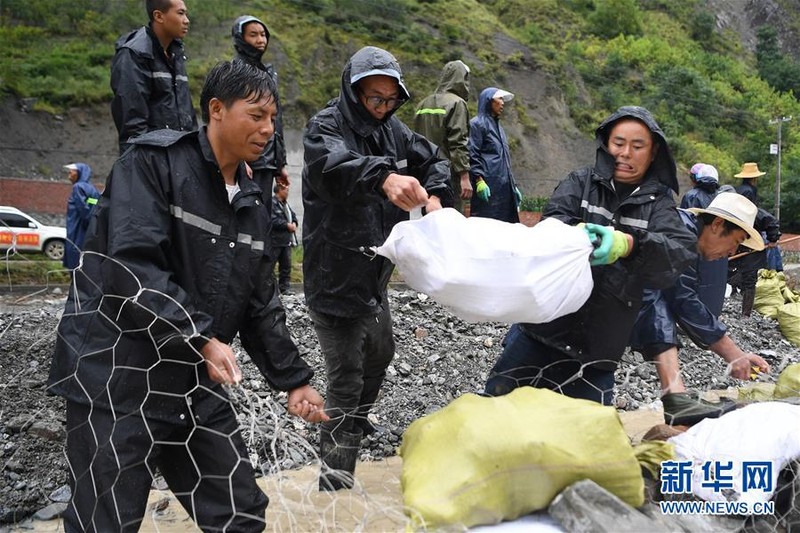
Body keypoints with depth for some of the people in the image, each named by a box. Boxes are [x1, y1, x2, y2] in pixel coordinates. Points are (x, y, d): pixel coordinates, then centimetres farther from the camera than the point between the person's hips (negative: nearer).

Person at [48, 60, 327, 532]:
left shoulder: (251, 201, 11)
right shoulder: (154, 161, -10)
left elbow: (260, 304, 14)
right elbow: (132, 265, -22)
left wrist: (294, 379, 12)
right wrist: (201, 338, -25)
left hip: (195, 382, 7)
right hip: (116, 378, -6)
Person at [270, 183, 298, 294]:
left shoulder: (286, 204, 17)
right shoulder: (271, 203, -14)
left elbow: (293, 215, 25)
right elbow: (273, 220, -23)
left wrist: (294, 223, 3)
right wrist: (287, 225, -16)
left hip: (286, 241, 9)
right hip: (275, 241, -9)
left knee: (286, 266, 11)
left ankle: (284, 288, 18)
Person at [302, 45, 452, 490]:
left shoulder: (392, 129, 8)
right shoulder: (326, 127, -14)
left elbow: (433, 159, 16)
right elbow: (334, 166, -36)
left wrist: (435, 195, -6)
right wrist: (384, 176, -56)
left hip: (375, 273, 8)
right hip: (335, 278, -8)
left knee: (381, 353, 26)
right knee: (346, 377, -7)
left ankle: (357, 421, 52)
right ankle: (336, 480, 6)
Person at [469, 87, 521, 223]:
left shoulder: (498, 127, 26)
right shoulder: (477, 124, 0)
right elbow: (472, 155, -10)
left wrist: (513, 186, 24)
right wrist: (479, 181, -20)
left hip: (504, 188, 9)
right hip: (488, 187, -9)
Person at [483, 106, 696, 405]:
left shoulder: (658, 203, 5)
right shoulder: (580, 182, 7)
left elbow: (682, 252, -14)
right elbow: (554, 218, -11)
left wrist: (627, 244, -35)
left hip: (599, 344, 0)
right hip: (541, 324, 0)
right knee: (497, 403, 4)